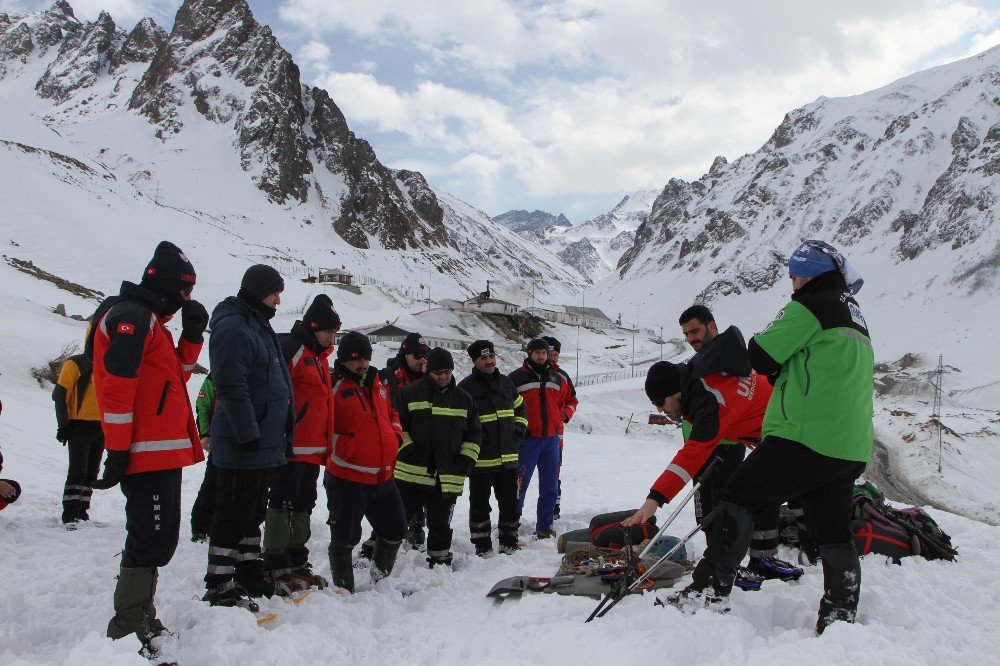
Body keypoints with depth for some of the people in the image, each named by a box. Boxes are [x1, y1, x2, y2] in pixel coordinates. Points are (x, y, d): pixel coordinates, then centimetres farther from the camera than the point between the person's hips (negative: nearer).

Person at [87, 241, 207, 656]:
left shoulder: (147, 319, 21)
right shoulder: (132, 315, -12)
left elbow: (177, 374, 23)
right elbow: (117, 384, -19)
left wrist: (193, 334, 9)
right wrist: (117, 451, -21)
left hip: (162, 453, 11)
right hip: (147, 454, -11)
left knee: (156, 539, 17)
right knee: (152, 541, -8)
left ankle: (140, 620, 28)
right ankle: (129, 632, 0)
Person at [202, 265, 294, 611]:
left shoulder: (258, 325, 18)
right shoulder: (233, 328, -15)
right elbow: (232, 387, -22)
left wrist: (280, 433, 22)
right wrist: (248, 434, -23)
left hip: (262, 442, 10)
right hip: (242, 443, -10)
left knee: (253, 512, 17)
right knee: (233, 513, -3)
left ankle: (249, 574, 29)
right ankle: (219, 586, 6)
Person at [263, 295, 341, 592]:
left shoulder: (319, 355, 20)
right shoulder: (290, 348, -10)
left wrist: (326, 444, 25)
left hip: (313, 450, 9)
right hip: (290, 448, -9)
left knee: (303, 505, 13)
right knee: (283, 503, -3)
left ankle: (297, 563, 22)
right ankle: (276, 567, 4)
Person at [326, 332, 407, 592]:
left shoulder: (378, 386, 14)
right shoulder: (335, 388, -8)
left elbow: (392, 414, 27)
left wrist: (395, 436, 11)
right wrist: (343, 447, -16)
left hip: (383, 476, 7)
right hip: (347, 477, -7)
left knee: (395, 530, 16)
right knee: (345, 537, 1)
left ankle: (381, 579, 35)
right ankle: (344, 589, 18)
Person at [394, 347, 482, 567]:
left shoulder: (464, 399, 10)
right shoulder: (410, 393, 0)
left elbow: (474, 434, 14)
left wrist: (466, 462, 2)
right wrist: (408, 451, -8)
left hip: (447, 479, 3)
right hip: (411, 474, -2)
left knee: (440, 526, 14)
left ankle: (440, 564, 28)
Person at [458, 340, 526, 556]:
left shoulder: (505, 382, 11)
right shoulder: (466, 388, -8)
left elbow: (520, 407, 24)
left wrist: (519, 428, 10)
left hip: (508, 457, 5)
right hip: (481, 459, -5)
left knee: (510, 503, 12)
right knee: (480, 505, 5)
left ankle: (509, 543, 26)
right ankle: (483, 547, 16)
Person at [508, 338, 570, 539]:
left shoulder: (557, 379, 13)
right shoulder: (516, 378, -4)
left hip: (551, 438, 5)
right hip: (527, 439, -5)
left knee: (549, 486, 9)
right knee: (520, 485, -6)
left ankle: (544, 527, 19)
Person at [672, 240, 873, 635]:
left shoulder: (812, 306, -7)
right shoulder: (855, 318, 22)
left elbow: (761, 355, -8)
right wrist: (787, 372, 17)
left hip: (806, 436, -9)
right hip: (852, 447, 9)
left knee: (738, 497, -4)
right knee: (834, 533, 13)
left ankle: (711, 588, -6)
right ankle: (841, 619, 15)